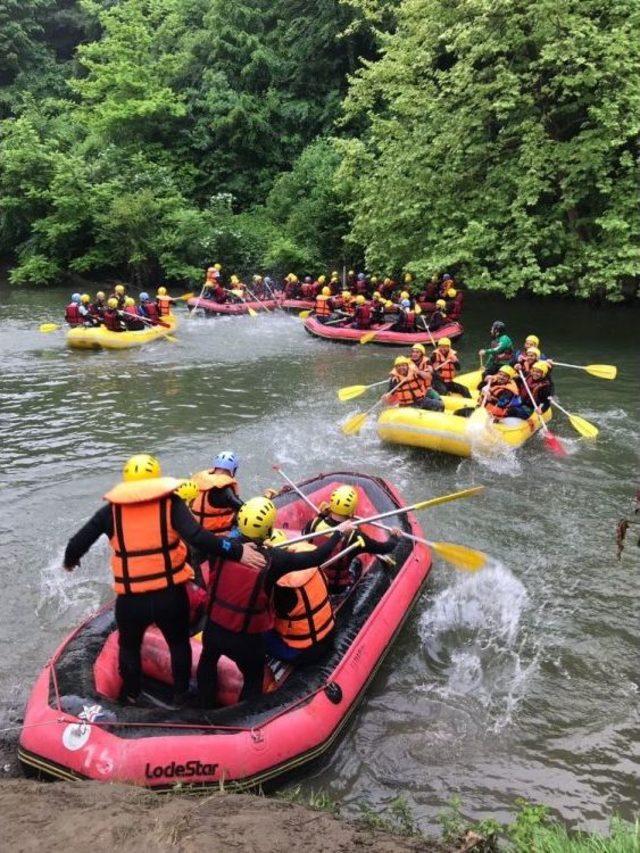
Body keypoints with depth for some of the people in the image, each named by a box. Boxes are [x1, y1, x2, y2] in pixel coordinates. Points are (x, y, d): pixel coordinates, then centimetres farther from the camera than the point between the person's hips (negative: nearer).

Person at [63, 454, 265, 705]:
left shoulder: (111, 511, -3)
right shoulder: (171, 504, -9)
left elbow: (78, 543, 4)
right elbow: (198, 538, -24)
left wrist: (70, 562, 26)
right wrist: (238, 551, -21)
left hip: (130, 600, 1)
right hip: (171, 596, -1)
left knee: (129, 646, 30)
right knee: (179, 643, 28)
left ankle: (131, 696, 47)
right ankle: (181, 693, 43)